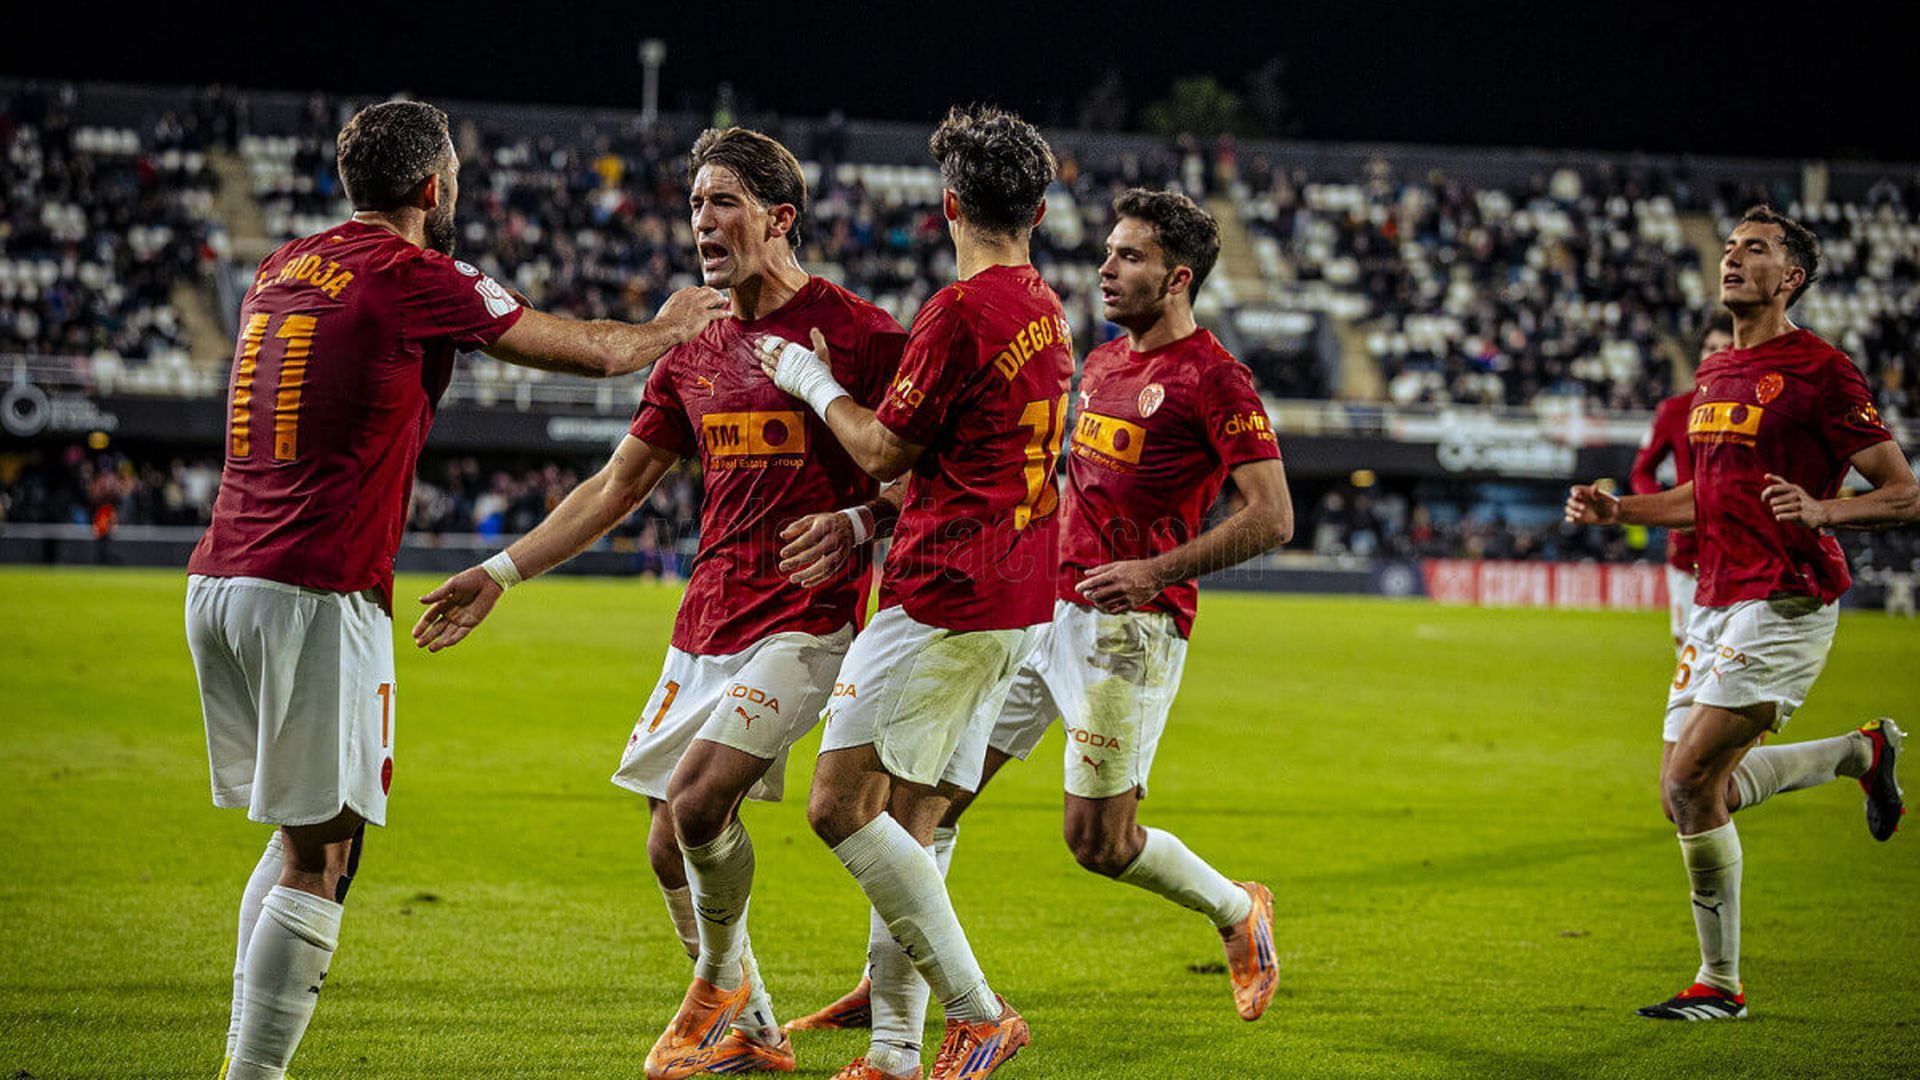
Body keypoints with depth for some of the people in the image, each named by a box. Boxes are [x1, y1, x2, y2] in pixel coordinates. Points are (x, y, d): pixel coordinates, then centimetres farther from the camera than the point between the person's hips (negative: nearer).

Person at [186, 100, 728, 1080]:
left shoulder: (283, 269, 15)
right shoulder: (415, 279, -5)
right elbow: (598, 354, 4)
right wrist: (669, 328, 25)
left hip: (216, 581, 8)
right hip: (319, 594, -8)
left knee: (301, 833, 18)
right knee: (318, 855, -4)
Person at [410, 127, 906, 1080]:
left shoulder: (858, 333, -7)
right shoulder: (693, 353, 13)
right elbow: (617, 486, 19)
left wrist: (854, 522, -25)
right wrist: (500, 573, 14)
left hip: (806, 620, -7)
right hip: (706, 624, 7)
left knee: (698, 797, -21)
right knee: (671, 849, 6)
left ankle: (721, 982, 4)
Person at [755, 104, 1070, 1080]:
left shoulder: (962, 309, -13)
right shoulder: (1046, 313, 16)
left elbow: (884, 450, -7)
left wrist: (812, 380, 9)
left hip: (944, 593, -9)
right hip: (1017, 600, 9)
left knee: (841, 803, -10)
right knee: (907, 826, 9)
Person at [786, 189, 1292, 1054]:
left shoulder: (1213, 378, -9)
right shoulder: (1102, 363, 16)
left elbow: (1271, 517, -14)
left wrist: (1156, 570, -19)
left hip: (1127, 625, -8)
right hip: (1043, 605, 8)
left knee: (1098, 840, -5)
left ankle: (1237, 909, 23)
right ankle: (893, 1006, 7)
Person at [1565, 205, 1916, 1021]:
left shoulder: (1820, 370, -9)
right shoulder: (1715, 373, 16)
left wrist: (1822, 509, -27)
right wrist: (1617, 510, 13)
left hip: (1785, 602, -9)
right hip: (1717, 603, 9)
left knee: (1689, 783, -15)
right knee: (1697, 790, 8)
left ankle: (1720, 984, -1)